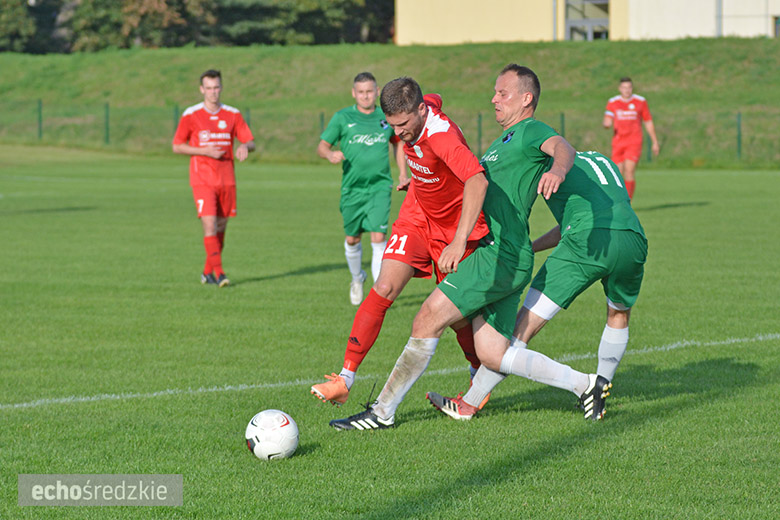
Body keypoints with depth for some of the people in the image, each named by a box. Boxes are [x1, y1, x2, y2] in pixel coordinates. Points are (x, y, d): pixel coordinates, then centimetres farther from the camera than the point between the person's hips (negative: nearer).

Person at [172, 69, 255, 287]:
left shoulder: (233, 115, 6)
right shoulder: (191, 115, -2)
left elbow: (251, 142, 6)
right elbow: (177, 146, 1)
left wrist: (244, 147, -20)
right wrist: (204, 151, -13)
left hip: (227, 179, 3)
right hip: (202, 179, -3)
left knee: (221, 227, 7)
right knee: (209, 225, -15)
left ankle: (208, 272, 22)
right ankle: (218, 273, -16)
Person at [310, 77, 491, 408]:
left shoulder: (441, 135, -35)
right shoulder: (415, 111, -12)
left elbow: (477, 181, -50)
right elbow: (435, 101, 15)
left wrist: (459, 243, -57)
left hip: (455, 225, -5)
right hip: (417, 216, 6)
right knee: (384, 288, -13)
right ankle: (345, 380, -17)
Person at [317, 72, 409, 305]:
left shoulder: (386, 118, 4)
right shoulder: (342, 118, -1)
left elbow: (397, 142, 21)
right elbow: (322, 146, 0)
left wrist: (403, 173, 13)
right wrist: (330, 154, -23)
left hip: (380, 187, 0)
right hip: (352, 187, 0)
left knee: (378, 237, -14)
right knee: (352, 239, 11)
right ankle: (357, 278, 39)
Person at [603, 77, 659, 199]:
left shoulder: (640, 101, 3)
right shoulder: (612, 103, 5)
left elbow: (648, 123, 10)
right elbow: (607, 122, -1)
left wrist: (655, 143, 11)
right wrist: (606, 124, -26)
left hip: (634, 143, -2)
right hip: (618, 142, 2)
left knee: (629, 171, -18)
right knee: (618, 174, 2)